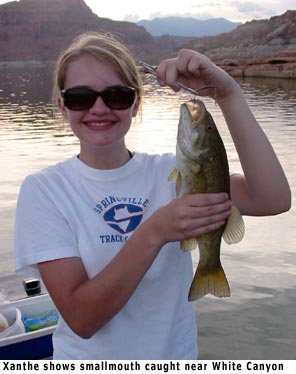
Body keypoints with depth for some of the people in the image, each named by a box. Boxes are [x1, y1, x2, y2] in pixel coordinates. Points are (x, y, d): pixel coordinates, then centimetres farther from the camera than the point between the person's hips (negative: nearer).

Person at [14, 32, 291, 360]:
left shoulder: (170, 172, -9)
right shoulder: (43, 189, -15)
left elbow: (273, 201, -24)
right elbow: (81, 319, -22)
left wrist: (228, 95, -30)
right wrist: (155, 232, -34)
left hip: (176, 355, 2)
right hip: (89, 359, -2)